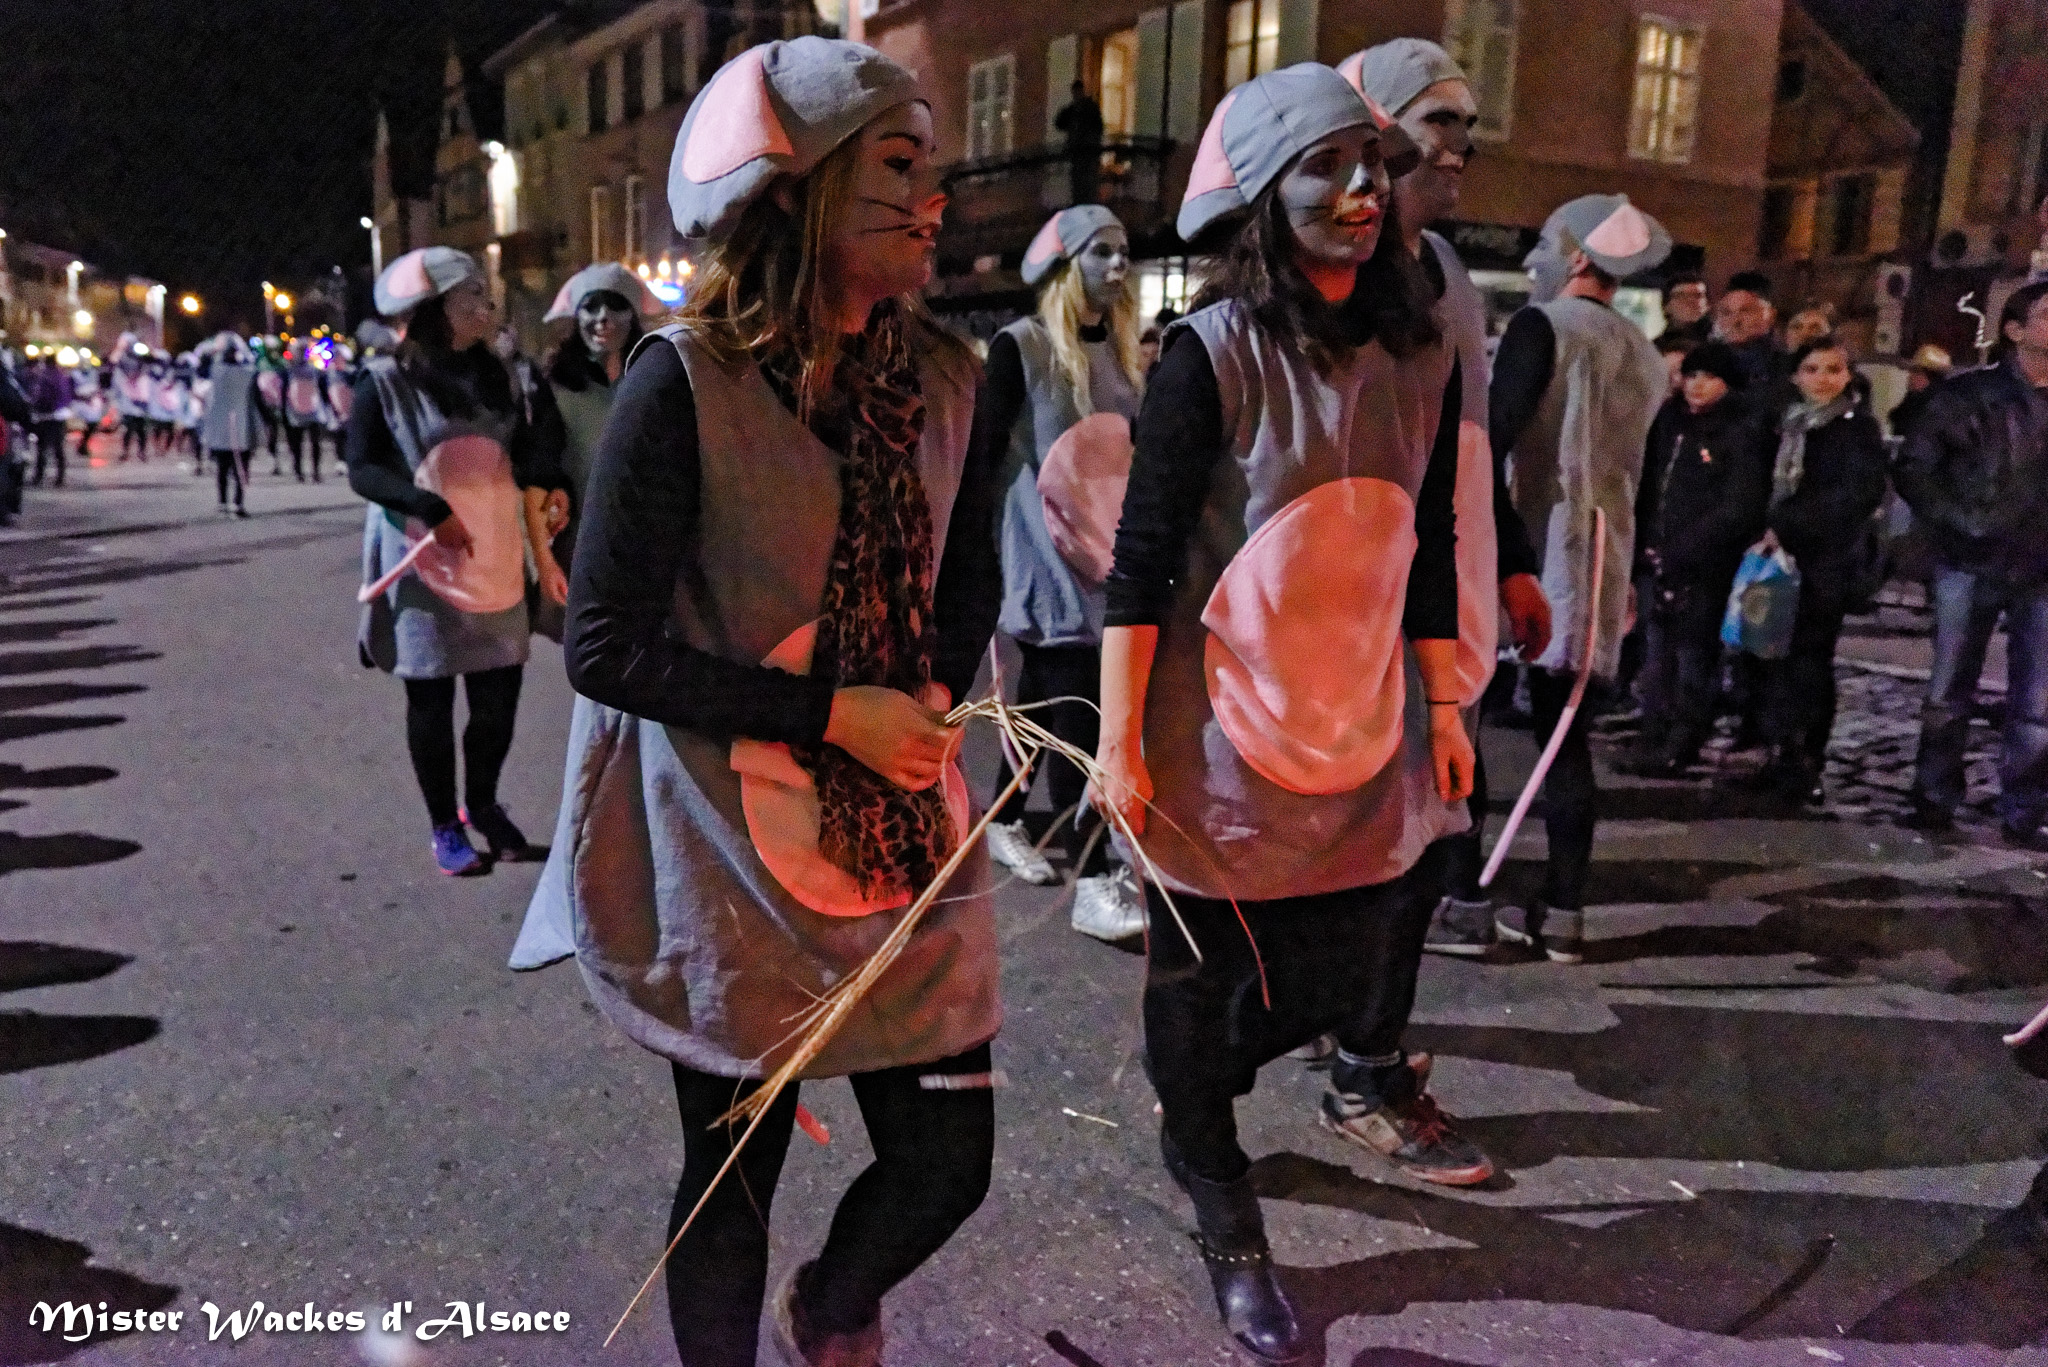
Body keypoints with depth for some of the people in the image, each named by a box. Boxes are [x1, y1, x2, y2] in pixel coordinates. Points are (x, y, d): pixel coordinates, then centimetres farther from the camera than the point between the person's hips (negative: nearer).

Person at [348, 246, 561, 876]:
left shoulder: (491, 375, 8)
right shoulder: (385, 382, -7)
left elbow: (523, 447, 7)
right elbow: (363, 470, -9)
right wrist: (430, 509, -24)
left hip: (495, 559, 4)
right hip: (423, 564, -4)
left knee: (500, 692, 6)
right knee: (431, 699, 6)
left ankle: (482, 804, 29)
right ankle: (445, 827, 20)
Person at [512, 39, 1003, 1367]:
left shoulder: (947, 378, 2)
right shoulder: (687, 383, -14)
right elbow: (606, 648, -14)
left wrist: (923, 712, 0)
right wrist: (832, 714, -17)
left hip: (904, 832, 5)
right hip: (735, 847, -4)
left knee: (950, 1160, 8)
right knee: (735, 1169, 11)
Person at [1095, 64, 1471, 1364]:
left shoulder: (1422, 355, 4)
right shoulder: (1214, 354, -12)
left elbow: (1429, 549, 11)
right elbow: (1143, 557, -12)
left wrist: (1445, 706, 13)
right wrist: (1119, 743, -14)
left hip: (1365, 727, 5)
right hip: (1224, 731, -4)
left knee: (1364, 947, 15)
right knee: (1206, 981, 9)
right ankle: (1226, 1226, 29)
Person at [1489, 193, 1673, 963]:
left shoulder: (1543, 327, -5)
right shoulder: (1644, 357, 17)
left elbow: (1494, 436, -16)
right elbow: (1643, 480, 20)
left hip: (1526, 558, -7)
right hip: (1597, 569, 7)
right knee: (1567, 738, 10)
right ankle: (1562, 911, 12)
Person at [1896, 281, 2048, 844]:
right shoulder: (1967, 394, -1)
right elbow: (1911, 469, -1)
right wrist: (1960, 523, -10)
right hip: (1971, 565, -2)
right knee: (1949, 692, 5)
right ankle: (1934, 800, 16)